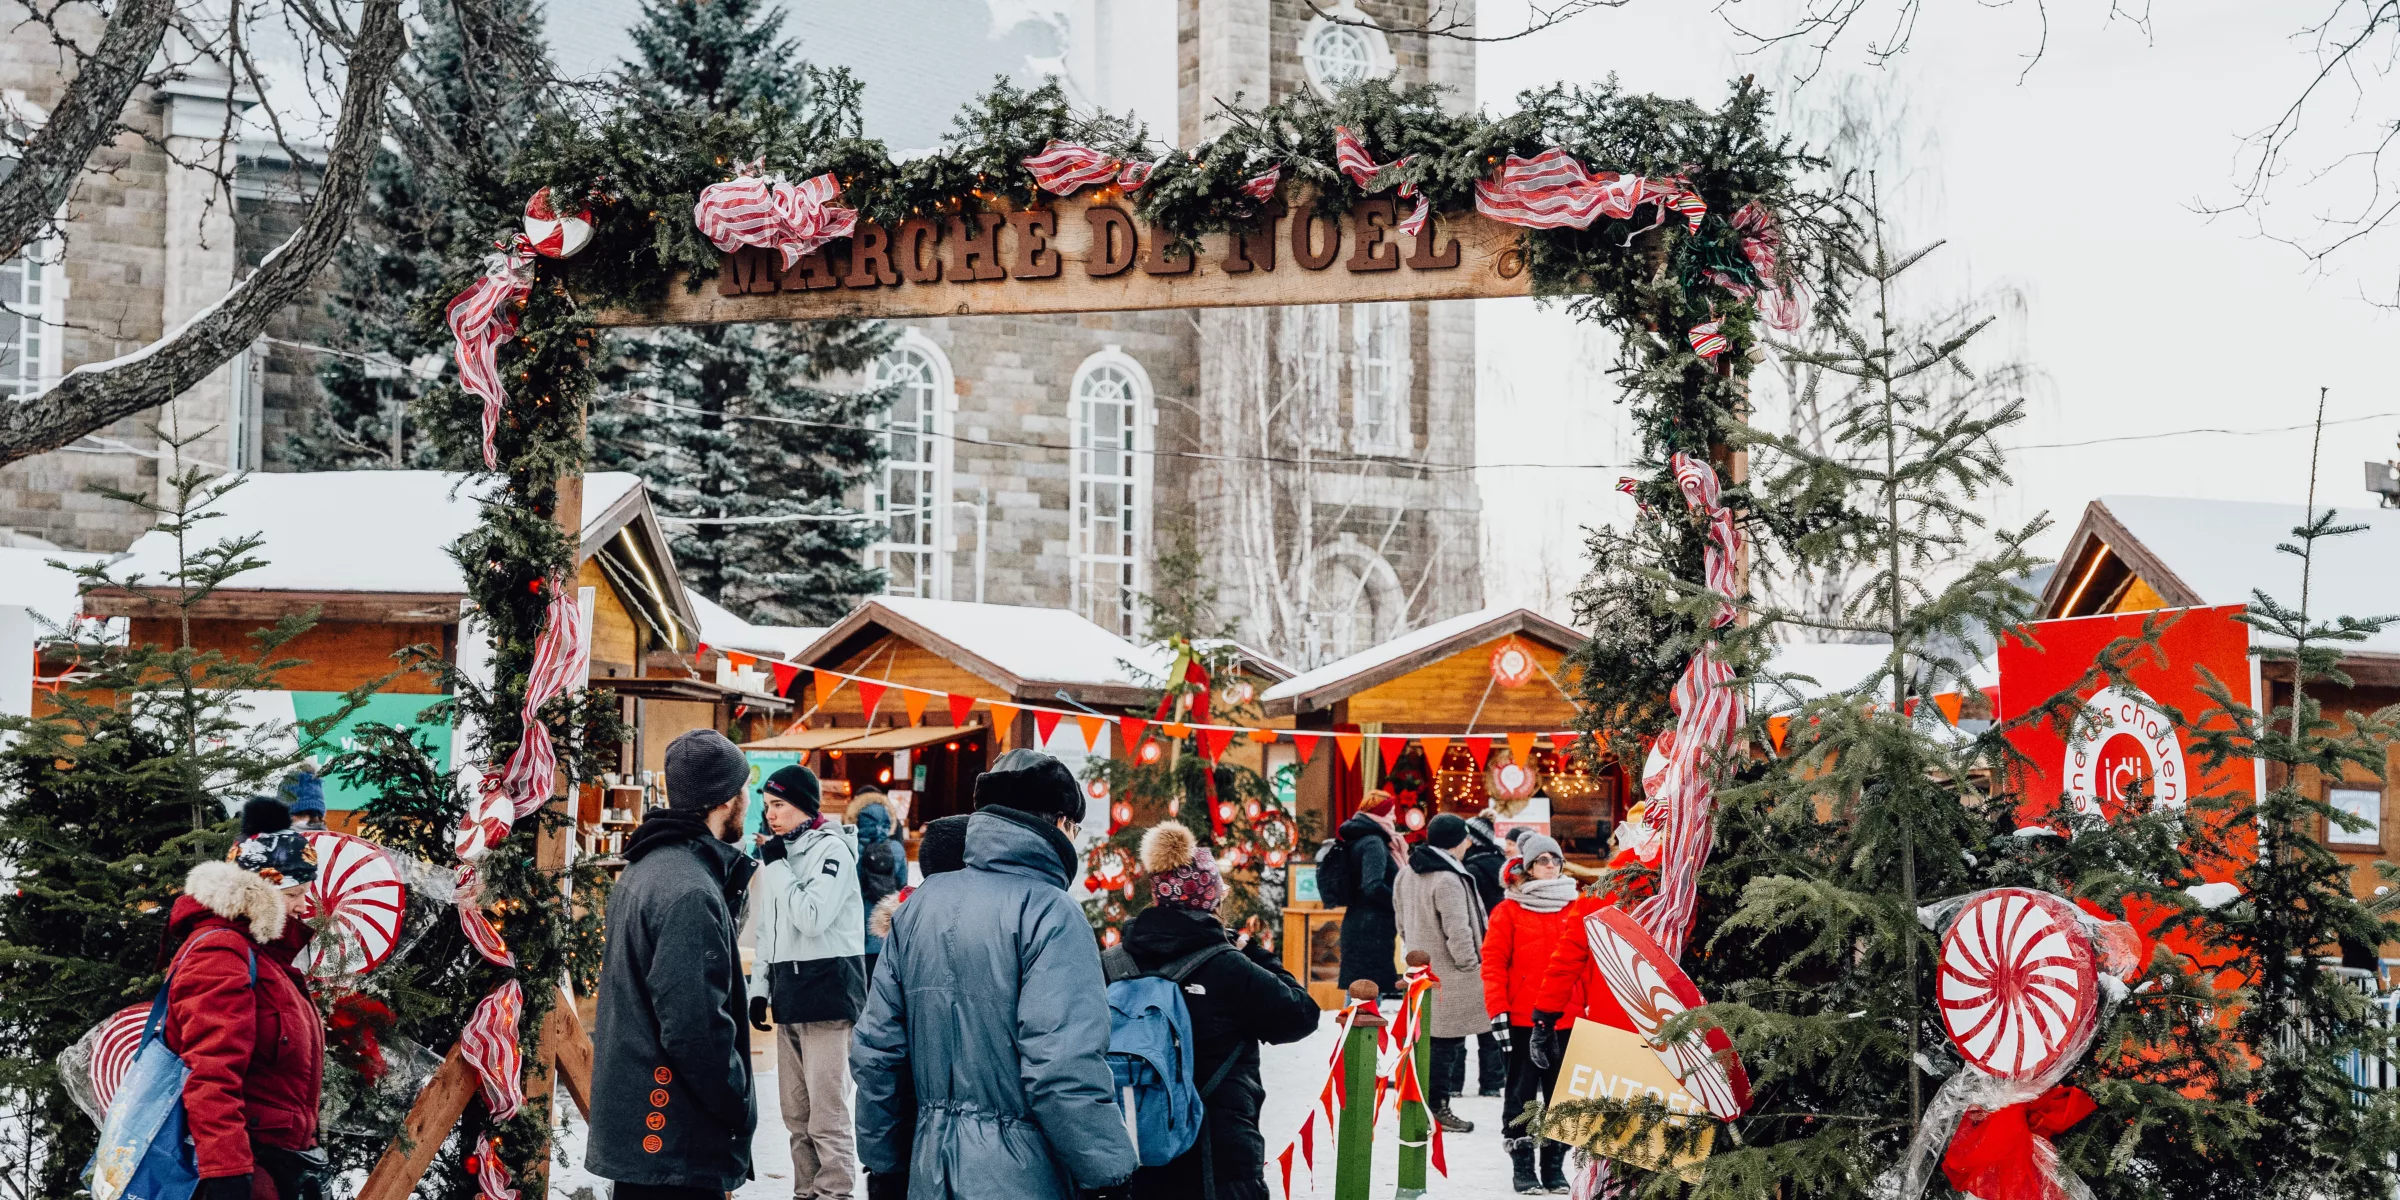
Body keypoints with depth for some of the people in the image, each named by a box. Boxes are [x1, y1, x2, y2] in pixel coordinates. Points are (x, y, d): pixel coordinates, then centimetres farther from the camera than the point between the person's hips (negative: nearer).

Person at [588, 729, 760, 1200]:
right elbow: (697, 1030, -26)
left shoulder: (646, 869, 11)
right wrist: (741, 1110, -11)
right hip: (675, 1143, -10)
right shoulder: (689, 893, -21)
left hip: (637, 1124, 10)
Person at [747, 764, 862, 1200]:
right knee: (796, 1113, 11)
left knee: (827, 1112, -8)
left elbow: (812, 918, -20)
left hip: (827, 992, -8)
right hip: (788, 996, 8)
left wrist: (778, 866, -12)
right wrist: (759, 988, 15)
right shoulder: (778, 853, 15)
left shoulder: (832, 850, -8)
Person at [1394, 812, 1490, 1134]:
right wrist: (1470, 964, -10)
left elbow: (1404, 923, 17)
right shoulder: (1448, 880, -21)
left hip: (1421, 968, 9)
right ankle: (1436, 1108, 2)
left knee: (1428, 1038, 16)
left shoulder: (1408, 875, 9)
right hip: (1449, 977, -9)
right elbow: (1458, 932, -22)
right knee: (1445, 1040, -2)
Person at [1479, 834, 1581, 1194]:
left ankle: (1554, 1166, 18)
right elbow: (1493, 963, -4)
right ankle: (1523, 1167, 10)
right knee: (1522, 1094, 4)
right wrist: (1498, 1012, -10)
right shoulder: (1509, 911, -1)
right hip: (1523, 1019, -3)